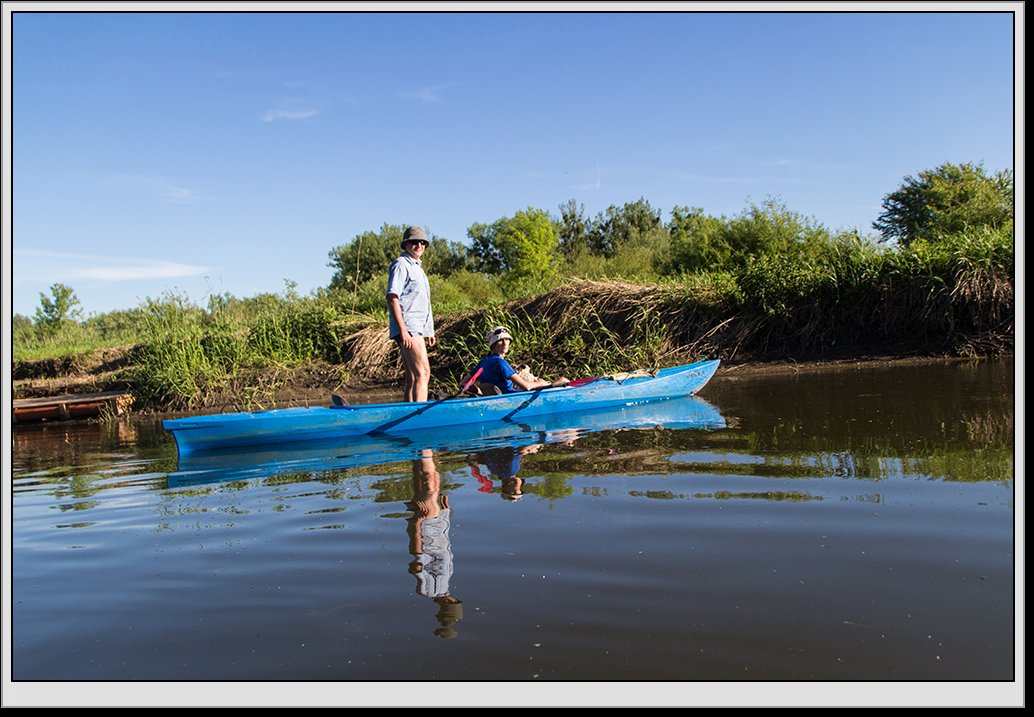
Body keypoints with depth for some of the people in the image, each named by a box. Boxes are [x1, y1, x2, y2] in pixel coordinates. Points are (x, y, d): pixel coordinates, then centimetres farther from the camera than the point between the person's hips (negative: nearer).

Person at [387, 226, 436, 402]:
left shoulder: (417, 267, 25)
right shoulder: (401, 264, -5)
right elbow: (392, 298, -15)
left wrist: (429, 331, 23)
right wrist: (403, 330, -23)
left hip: (418, 328, 10)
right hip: (408, 327, -10)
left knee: (412, 377, 10)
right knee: (423, 372, -18)